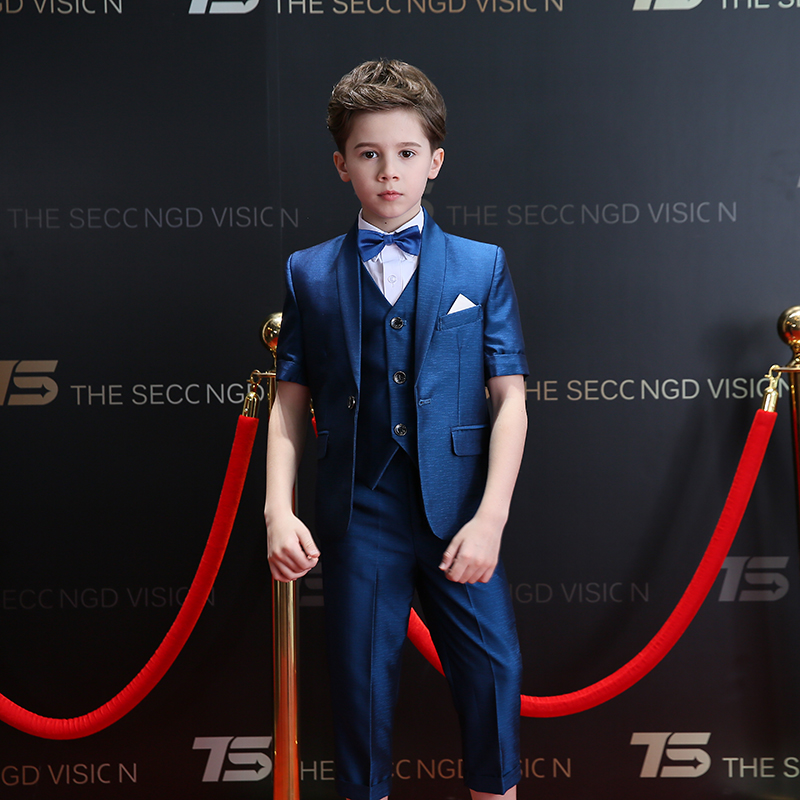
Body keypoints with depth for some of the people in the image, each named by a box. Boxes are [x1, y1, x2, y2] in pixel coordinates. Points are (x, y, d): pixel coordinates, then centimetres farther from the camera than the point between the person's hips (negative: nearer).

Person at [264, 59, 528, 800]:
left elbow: (509, 398, 1)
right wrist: (278, 509, -6)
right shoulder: (309, 274, 7)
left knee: (494, 667, 1)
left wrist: (490, 517, -8)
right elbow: (290, 402, 6)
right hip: (357, 513, 0)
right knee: (361, 681, 8)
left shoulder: (482, 265, 5)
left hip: (457, 512, 0)